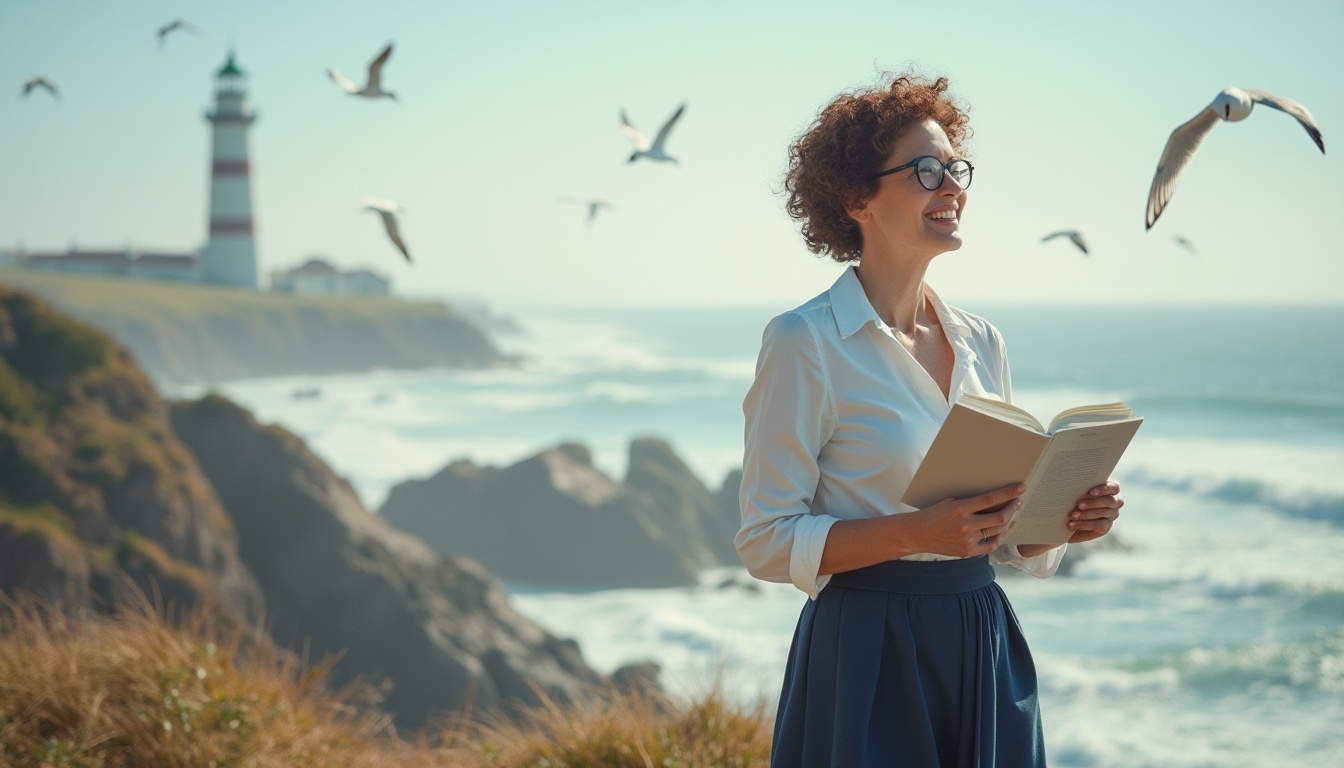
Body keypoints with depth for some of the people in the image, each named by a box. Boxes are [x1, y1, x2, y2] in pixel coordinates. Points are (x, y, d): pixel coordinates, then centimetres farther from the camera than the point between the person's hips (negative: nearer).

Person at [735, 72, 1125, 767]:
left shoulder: (980, 342, 10)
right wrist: (918, 533, -23)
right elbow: (767, 541, -12)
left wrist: (1066, 519, -5)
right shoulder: (804, 342, -9)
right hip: (871, 659, -6)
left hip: (985, 652, 6)